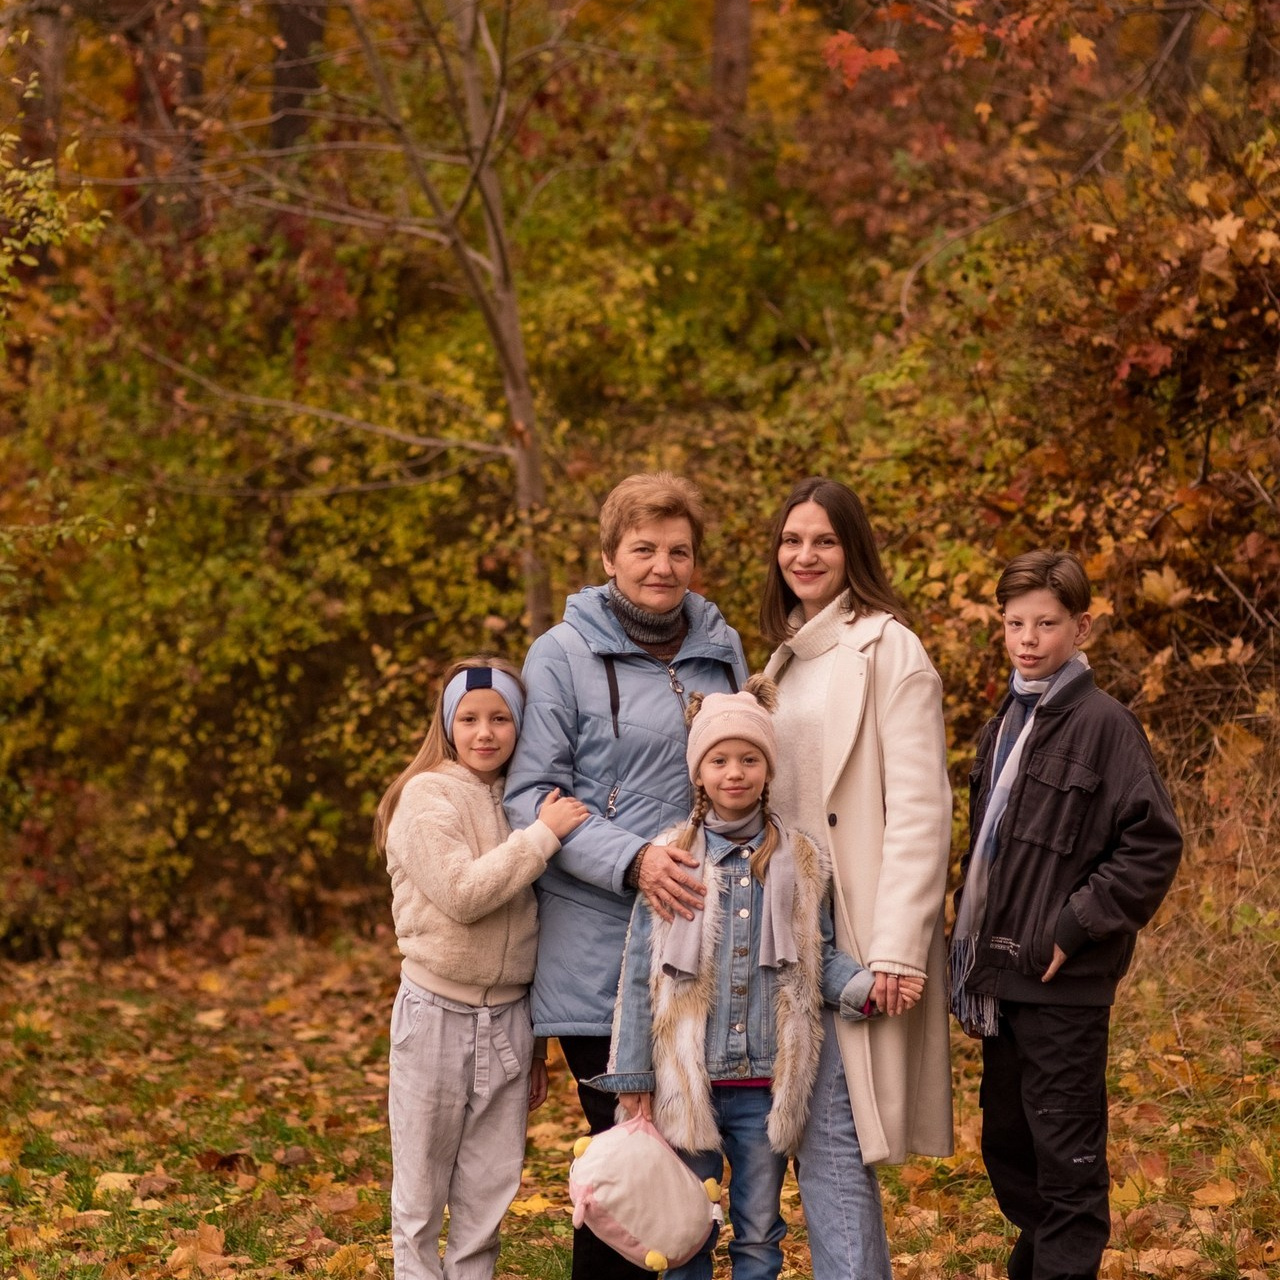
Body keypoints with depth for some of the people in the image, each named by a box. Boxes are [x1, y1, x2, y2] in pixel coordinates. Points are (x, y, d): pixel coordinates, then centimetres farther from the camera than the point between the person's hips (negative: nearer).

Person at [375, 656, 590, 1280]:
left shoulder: (523, 802, 9)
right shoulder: (427, 797, -8)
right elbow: (462, 894, -22)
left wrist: (534, 1039, 18)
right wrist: (543, 835, -19)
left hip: (508, 1018, 5)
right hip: (438, 1013, -5)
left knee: (488, 1193, 9)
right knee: (420, 1194, 4)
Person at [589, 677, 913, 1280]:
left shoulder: (798, 862, 3)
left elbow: (818, 960, 8)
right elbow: (640, 976, 1)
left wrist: (864, 987, -14)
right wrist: (633, 1078, -1)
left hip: (767, 1085, 1)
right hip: (687, 1081, -1)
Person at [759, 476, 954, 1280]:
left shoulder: (888, 650, -7)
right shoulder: (788, 657, 17)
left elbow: (919, 812, -14)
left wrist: (897, 948, -20)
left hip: (853, 933, -8)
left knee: (829, 1134, -12)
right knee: (813, 1134, 8)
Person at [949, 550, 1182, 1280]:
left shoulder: (1103, 724, -11)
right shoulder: (1007, 725, 13)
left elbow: (1154, 844, -15)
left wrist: (1073, 927, -16)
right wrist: (971, 962, 15)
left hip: (1063, 985, -8)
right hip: (1005, 977, 8)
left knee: (1066, 1158, -2)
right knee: (1008, 1147, 17)